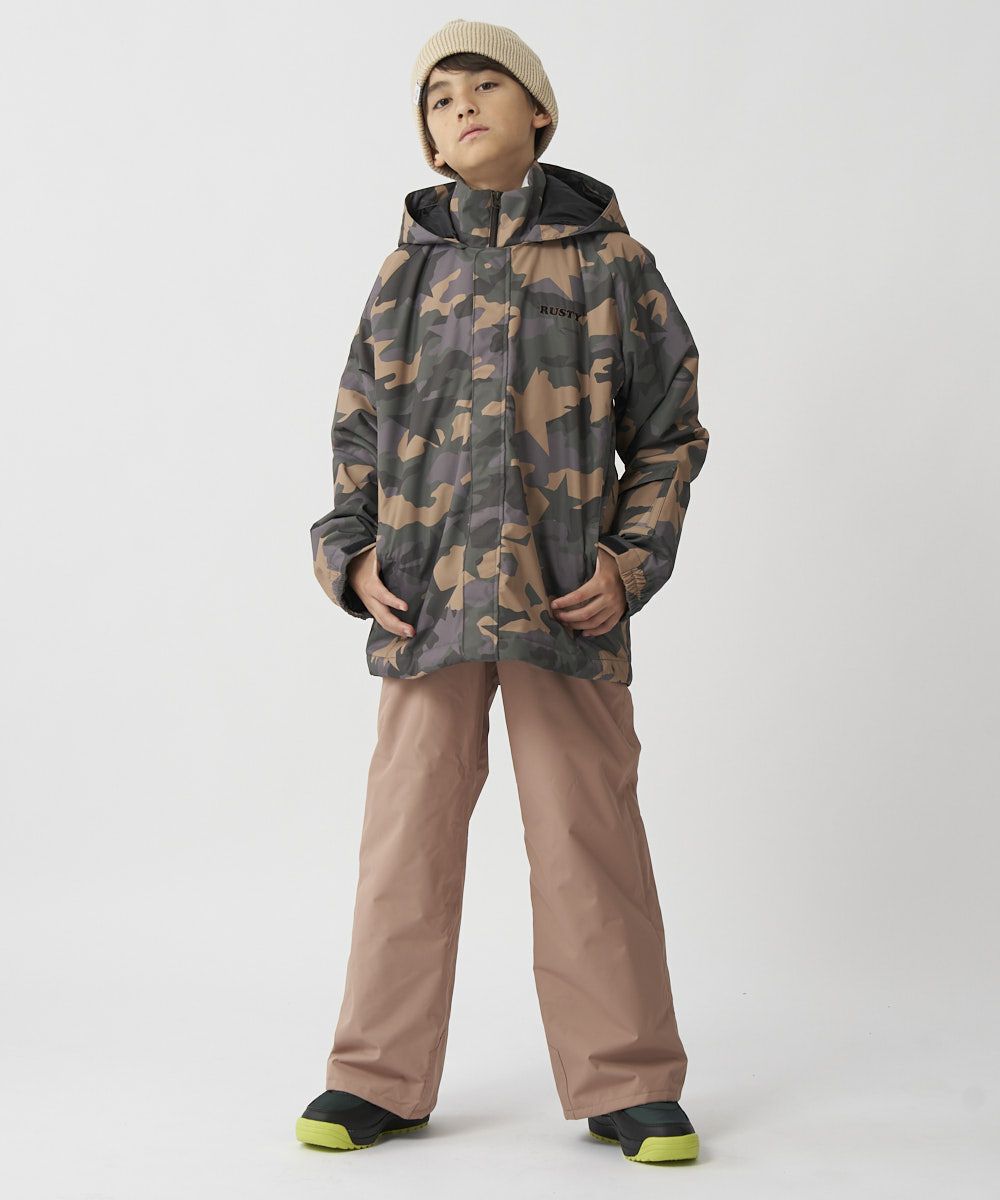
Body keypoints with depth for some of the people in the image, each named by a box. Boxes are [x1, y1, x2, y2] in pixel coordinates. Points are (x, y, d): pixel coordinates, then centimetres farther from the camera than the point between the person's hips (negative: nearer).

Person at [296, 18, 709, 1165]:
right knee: (407, 836, 5)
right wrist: (353, 557, 3)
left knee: (587, 839, 0)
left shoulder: (609, 261, 6)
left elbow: (670, 432, 8)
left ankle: (628, 1084, 13)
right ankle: (379, 1079, 16)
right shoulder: (407, 272, 12)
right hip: (425, 596, 2)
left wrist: (631, 562, -3)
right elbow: (356, 434, 16)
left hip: (565, 598, -2)